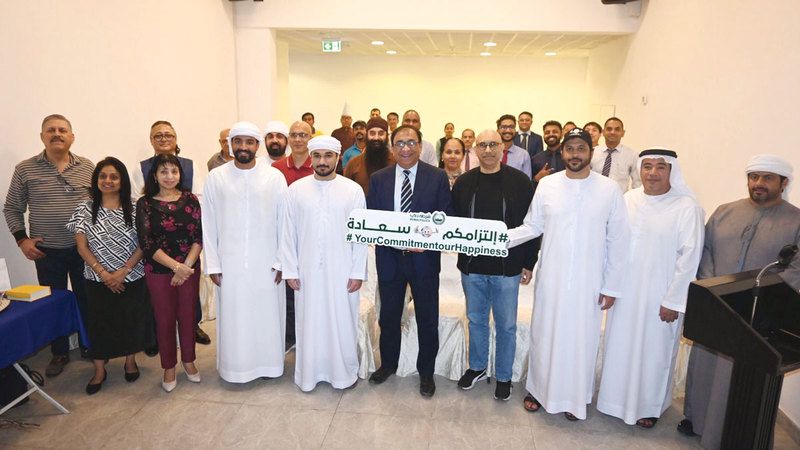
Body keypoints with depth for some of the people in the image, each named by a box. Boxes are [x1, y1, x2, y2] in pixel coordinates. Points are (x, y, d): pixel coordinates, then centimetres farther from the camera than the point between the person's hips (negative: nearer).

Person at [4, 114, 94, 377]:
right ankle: (59, 353, 26)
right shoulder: (25, 169, -1)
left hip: (84, 248, 1)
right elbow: (12, 209, 6)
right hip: (47, 252, 0)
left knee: (86, 299, 11)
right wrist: (22, 239, -5)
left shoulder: (87, 167, 0)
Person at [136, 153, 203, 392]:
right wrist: (176, 266, -18)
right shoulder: (145, 204, -5)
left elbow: (199, 236, -4)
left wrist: (186, 266, -14)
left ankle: (188, 361, 32)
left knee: (188, 316, 12)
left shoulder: (190, 199, -1)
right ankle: (169, 367, 28)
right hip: (158, 271, -1)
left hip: (189, 268, 1)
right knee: (164, 319, 10)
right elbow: (147, 243, -10)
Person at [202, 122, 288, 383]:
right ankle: (234, 365, 27)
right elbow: (209, 224, 3)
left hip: (266, 262, 0)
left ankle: (269, 362, 27)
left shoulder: (275, 177, -2)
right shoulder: (215, 178, 1)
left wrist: (282, 261, -4)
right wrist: (212, 264, 0)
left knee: (267, 312, 8)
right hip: (230, 262, 1)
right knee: (233, 315, 9)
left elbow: (284, 221, -1)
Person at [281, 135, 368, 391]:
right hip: (307, 271, 1)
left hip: (342, 271, -1)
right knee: (309, 322, 10)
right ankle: (309, 374, 27)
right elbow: (288, 233, 3)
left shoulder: (353, 190, -2)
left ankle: (344, 372, 26)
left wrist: (358, 272, -5)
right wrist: (290, 271, 0)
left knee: (342, 322, 7)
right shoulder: (296, 190, 1)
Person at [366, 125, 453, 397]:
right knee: (388, 316, 17)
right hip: (389, 258, 2)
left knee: (427, 320, 10)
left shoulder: (437, 177, -4)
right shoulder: (378, 179, 2)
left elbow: (446, 218, -4)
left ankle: (426, 372, 31)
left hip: (424, 259, -1)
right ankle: (388, 364, 40)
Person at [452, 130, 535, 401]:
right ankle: (477, 368, 37)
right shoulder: (464, 183, 3)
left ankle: (503, 377, 28)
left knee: (506, 325, 10)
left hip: (507, 267, -2)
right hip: (472, 266, 3)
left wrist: (528, 263, -3)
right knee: (476, 320, 17)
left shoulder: (519, 182, -5)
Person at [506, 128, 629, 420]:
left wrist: (611, 286, -2)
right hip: (551, 278, 1)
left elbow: (618, 241, -2)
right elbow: (532, 226, 5)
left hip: (589, 283, -1)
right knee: (545, 334, 12)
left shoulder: (609, 190, -4)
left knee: (582, 338, 11)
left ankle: (576, 396, 33)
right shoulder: (547, 185, -2)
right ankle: (539, 388, 34)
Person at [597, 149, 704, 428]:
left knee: (654, 350, 11)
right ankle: (618, 397, 37)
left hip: (660, 296, -4)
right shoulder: (628, 200, 0)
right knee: (620, 345, 16)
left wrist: (673, 301, -13)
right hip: (625, 290, 4)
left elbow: (689, 257, -13)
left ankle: (649, 405, 33)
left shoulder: (686, 207, -13)